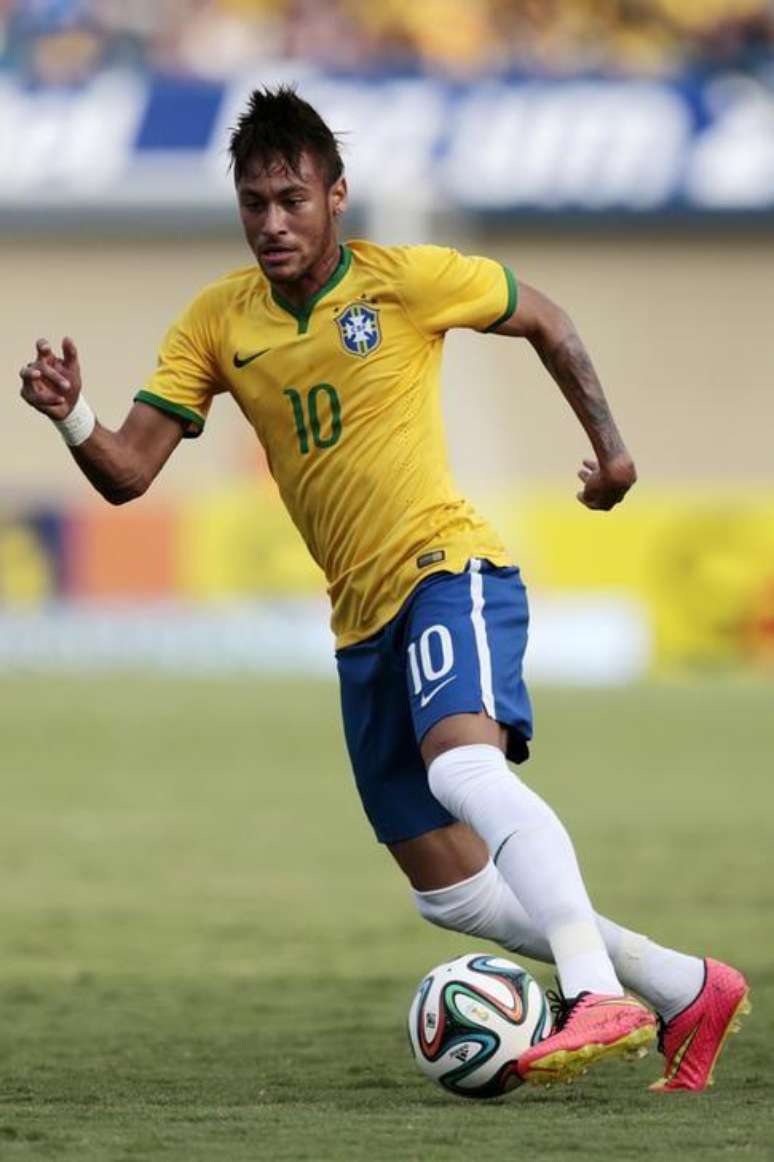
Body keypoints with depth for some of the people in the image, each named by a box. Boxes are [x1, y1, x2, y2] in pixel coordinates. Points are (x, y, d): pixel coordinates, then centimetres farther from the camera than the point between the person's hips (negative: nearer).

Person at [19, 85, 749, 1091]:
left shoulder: (408, 281, -7)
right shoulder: (217, 323, 2)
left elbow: (543, 321, 10)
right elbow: (128, 473, -2)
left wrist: (607, 442, 9)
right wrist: (73, 418, -22)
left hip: (448, 566, -6)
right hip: (362, 621, 6)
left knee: (464, 764, -36)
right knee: (451, 892, 7)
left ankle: (600, 998, -44)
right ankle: (688, 991, 21)